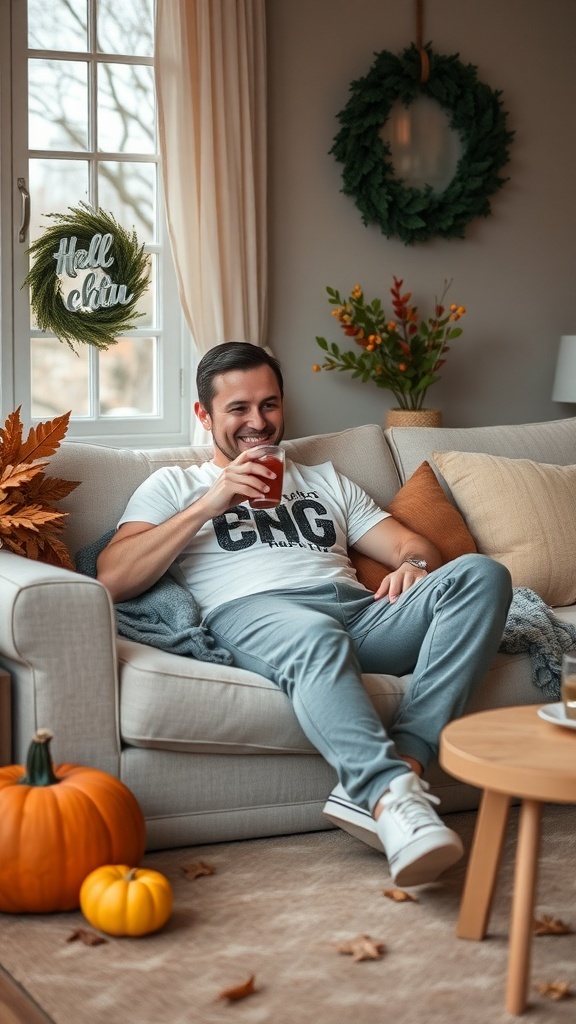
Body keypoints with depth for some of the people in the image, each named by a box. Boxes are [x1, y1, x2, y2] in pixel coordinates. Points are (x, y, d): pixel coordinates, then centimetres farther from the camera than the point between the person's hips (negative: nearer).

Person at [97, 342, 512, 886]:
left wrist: (414, 564, 0)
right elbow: (113, 579, 5)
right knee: (316, 635, -42)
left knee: (481, 574, -24)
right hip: (251, 613, -4)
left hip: (359, 609, 5)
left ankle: (402, 761, -38)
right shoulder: (174, 486, 24)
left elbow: (416, 546, 27)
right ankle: (393, 798, -54)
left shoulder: (326, 481, 36)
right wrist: (208, 505, -2)